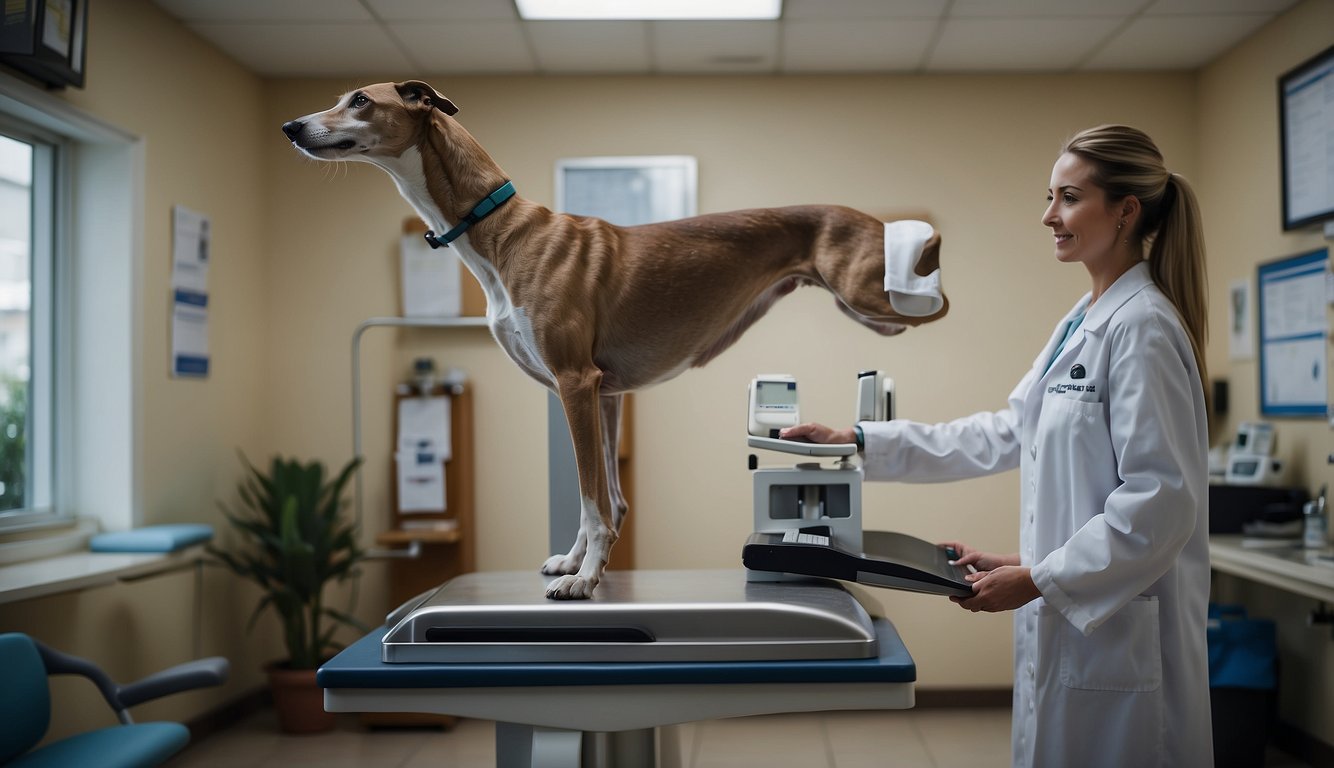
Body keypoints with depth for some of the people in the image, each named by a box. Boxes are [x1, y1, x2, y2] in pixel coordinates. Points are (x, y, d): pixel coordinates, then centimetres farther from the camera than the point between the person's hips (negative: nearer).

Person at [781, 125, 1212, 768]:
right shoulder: (1080, 325, 12)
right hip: (1069, 624, 9)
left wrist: (1038, 581, -18)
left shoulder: (1142, 327, -16)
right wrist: (860, 442, 11)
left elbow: (1161, 499, -21)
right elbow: (1007, 435, 15)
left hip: (1119, 633, -9)